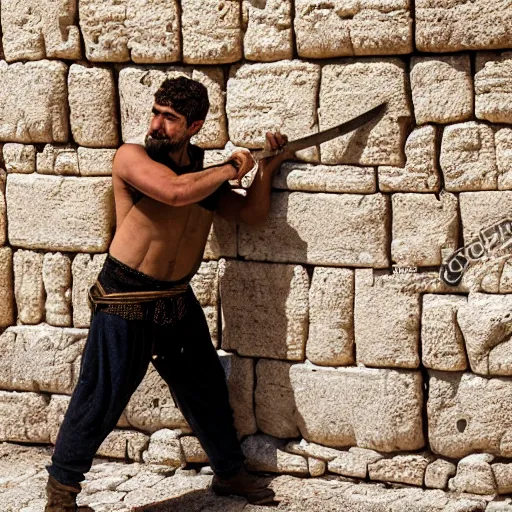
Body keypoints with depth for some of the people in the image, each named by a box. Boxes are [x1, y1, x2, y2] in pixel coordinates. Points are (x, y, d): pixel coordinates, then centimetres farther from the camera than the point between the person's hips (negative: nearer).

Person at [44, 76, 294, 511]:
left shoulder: (204, 170, 7)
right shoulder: (132, 157, -13)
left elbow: (251, 213, 14)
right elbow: (175, 190, -31)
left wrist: (266, 168, 1)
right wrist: (232, 170, -17)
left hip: (177, 299, 6)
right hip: (124, 300, -6)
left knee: (206, 389, 18)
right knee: (102, 397, -1)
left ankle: (230, 472, 37)